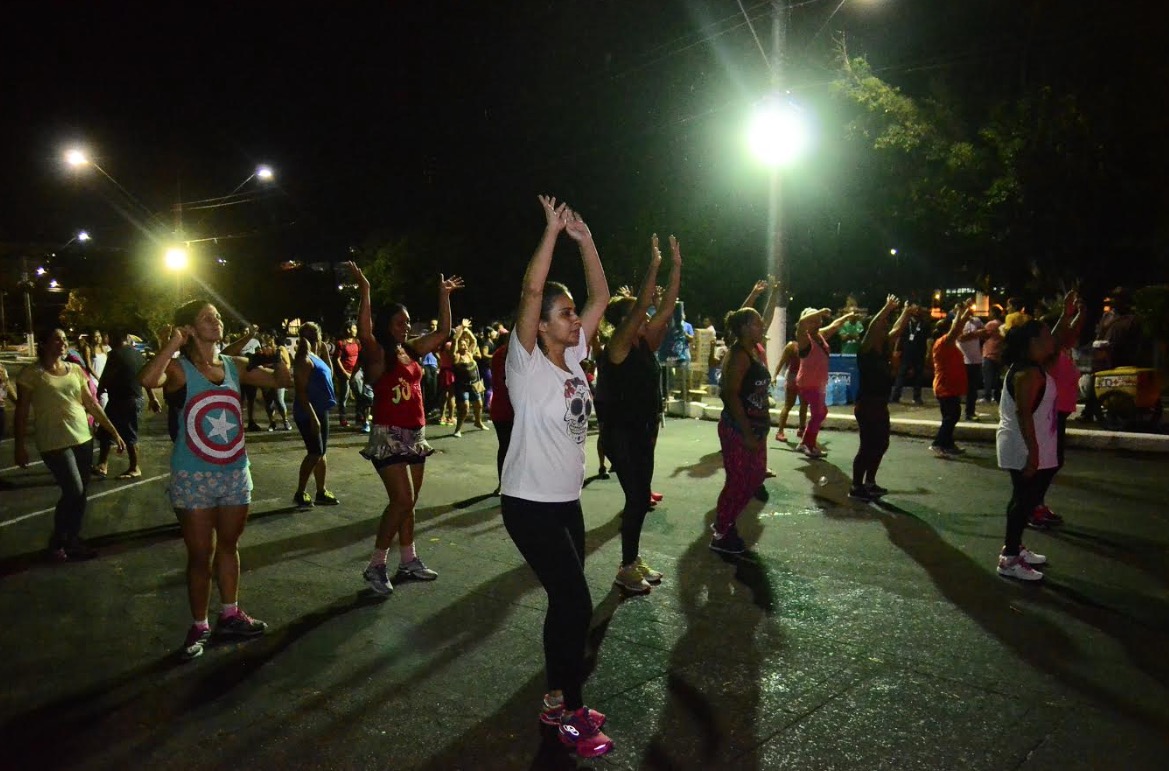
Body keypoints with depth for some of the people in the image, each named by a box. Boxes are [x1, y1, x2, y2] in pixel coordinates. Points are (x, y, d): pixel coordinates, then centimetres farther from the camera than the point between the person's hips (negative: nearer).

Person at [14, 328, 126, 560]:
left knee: (81, 494, 9)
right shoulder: (31, 373, -5)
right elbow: (22, 411, -4)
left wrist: (114, 432, 8)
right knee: (73, 492, -10)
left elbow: (91, 403, 11)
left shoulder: (75, 369, 8)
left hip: (83, 438, 5)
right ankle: (56, 542, 12)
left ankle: (73, 540, 25)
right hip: (54, 443, -5)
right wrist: (19, 446, -8)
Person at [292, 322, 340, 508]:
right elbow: (301, 391, -23)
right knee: (315, 453, -8)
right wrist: (312, 417, -25)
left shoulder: (315, 357, 12)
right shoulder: (304, 359, -17)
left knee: (321, 453, 13)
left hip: (321, 411, 10)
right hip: (309, 413, -10)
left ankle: (321, 492, 20)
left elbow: (328, 373, 28)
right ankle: (300, 493, 2)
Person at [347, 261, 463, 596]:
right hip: (388, 435, -8)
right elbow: (364, 332, -32)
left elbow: (443, 332, 15)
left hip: (415, 434, 8)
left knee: (409, 501, 13)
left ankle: (409, 561, 23)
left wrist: (444, 295, 13)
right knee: (401, 499, -13)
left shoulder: (412, 350, 9)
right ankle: (376, 566, -1)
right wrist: (364, 291, -35)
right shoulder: (378, 353, -10)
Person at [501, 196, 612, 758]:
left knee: (565, 601, 14)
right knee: (575, 602, -6)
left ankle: (556, 701, 29)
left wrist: (584, 239, -2)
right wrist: (553, 230, -22)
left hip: (567, 500, 8)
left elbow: (600, 297, 5)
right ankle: (571, 716, 10)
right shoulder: (526, 362, -13)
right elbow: (532, 291, -25)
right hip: (529, 504, -8)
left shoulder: (573, 356, 5)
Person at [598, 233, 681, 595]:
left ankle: (634, 560, 26)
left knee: (640, 497, 14)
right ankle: (626, 569, 8)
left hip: (642, 431, 8)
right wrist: (654, 266, -27)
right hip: (621, 434, -8)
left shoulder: (644, 345, 7)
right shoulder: (616, 348, -14)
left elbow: (667, 308, 4)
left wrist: (676, 266, 0)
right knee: (638, 498, -4)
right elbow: (641, 309, -26)